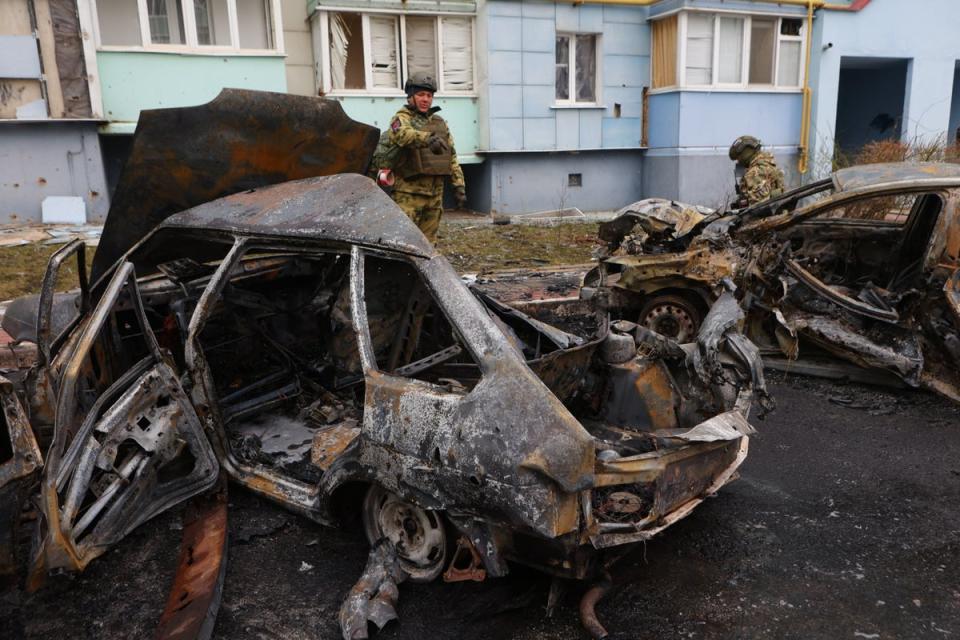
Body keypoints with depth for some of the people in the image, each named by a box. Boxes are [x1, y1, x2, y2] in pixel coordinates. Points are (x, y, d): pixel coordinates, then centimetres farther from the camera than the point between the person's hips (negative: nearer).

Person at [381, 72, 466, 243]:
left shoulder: (440, 123, 18)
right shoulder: (402, 119, -1)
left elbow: (452, 158, 18)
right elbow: (402, 134, -28)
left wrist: (459, 186, 9)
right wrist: (428, 138, -46)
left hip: (435, 194, 6)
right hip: (409, 192, -6)